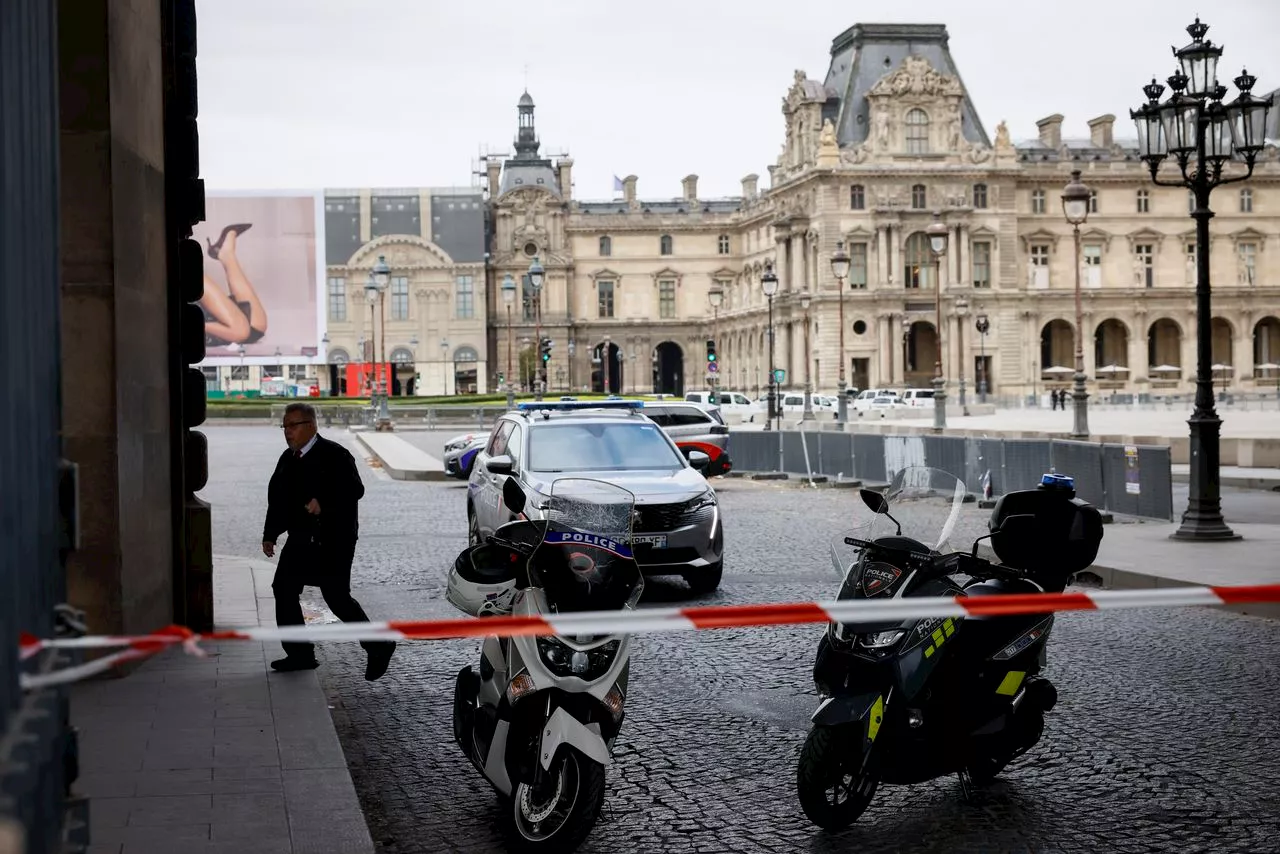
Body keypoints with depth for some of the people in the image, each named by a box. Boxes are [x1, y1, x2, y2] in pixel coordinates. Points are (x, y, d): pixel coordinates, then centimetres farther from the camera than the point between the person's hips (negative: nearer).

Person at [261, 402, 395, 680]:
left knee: (337, 597, -8)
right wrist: (270, 534, 14)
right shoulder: (288, 459, 13)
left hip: (333, 542, -8)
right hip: (300, 540, 8)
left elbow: (355, 489, -19)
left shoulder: (334, 455, -10)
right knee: (284, 589, 4)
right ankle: (300, 654, 13)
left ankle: (378, 647, 7)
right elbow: (277, 498, 18)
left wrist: (324, 503, -30)